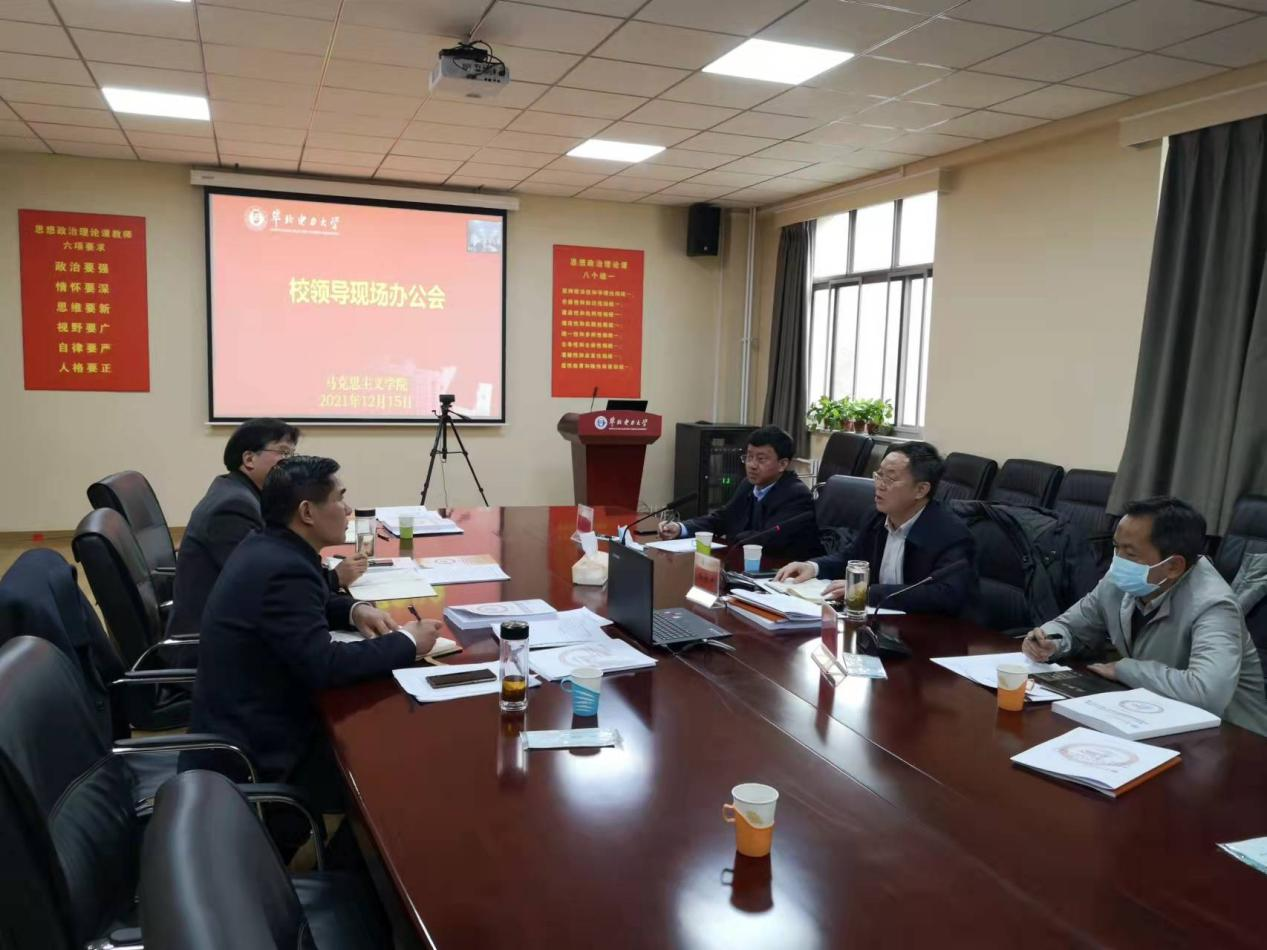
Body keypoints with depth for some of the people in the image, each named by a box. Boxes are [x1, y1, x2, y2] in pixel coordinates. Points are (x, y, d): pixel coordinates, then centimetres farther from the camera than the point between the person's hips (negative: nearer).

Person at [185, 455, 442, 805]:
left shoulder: (267, 546, 3)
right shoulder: (283, 570, -26)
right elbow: (325, 666, -30)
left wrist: (354, 609, 1)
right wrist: (407, 642, -19)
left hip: (245, 721, 9)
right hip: (254, 751, -9)